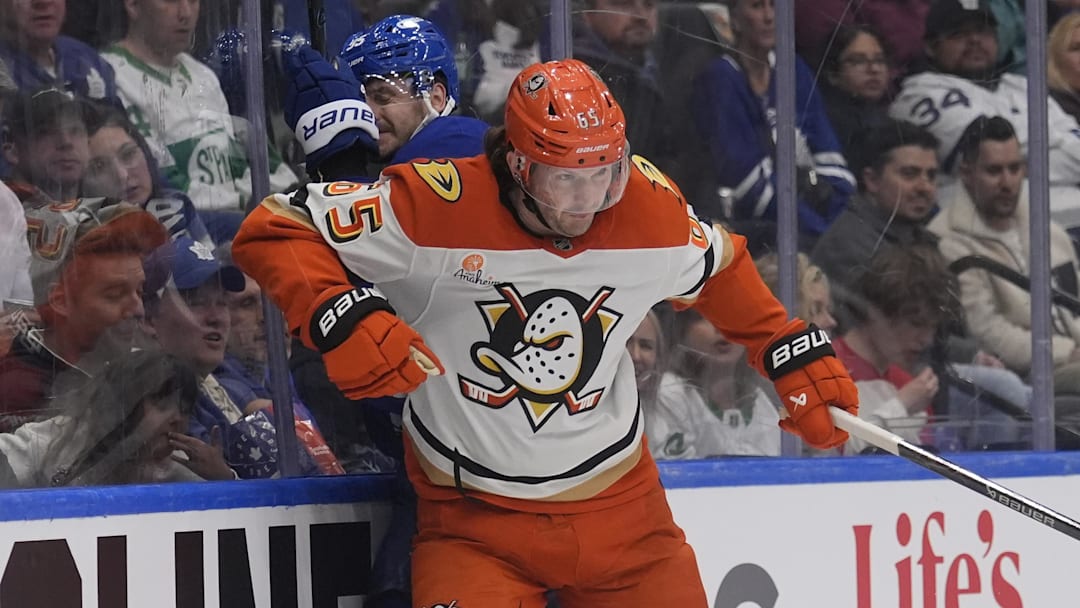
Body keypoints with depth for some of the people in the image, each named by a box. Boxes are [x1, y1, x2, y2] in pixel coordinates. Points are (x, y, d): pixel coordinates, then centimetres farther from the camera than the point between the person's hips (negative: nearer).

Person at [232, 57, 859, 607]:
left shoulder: (650, 203, -7)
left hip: (623, 508, 4)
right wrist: (343, 321, -32)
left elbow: (720, 272, 15)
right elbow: (272, 232, -17)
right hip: (474, 523, -4)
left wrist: (798, 357, 13)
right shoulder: (437, 204, -21)